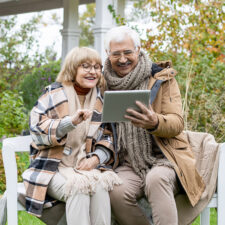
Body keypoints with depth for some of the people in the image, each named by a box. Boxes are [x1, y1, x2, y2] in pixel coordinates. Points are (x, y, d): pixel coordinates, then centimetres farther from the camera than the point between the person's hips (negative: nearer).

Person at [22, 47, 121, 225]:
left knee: (100, 185, -30)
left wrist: (96, 158, -10)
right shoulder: (53, 94, 2)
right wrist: (71, 121, -23)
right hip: (53, 167, -3)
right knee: (79, 188, -33)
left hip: (86, 166, 3)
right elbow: (37, 130, -9)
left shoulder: (101, 100, 13)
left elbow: (108, 138, 12)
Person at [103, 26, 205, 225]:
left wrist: (154, 122, -30)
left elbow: (178, 123, -6)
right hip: (129, 163, 3)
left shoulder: (162, 78, 3)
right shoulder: (106, 84, 11)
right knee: (117, 192, -30)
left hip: (164, 157, -2)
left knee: (156, 178, -37)